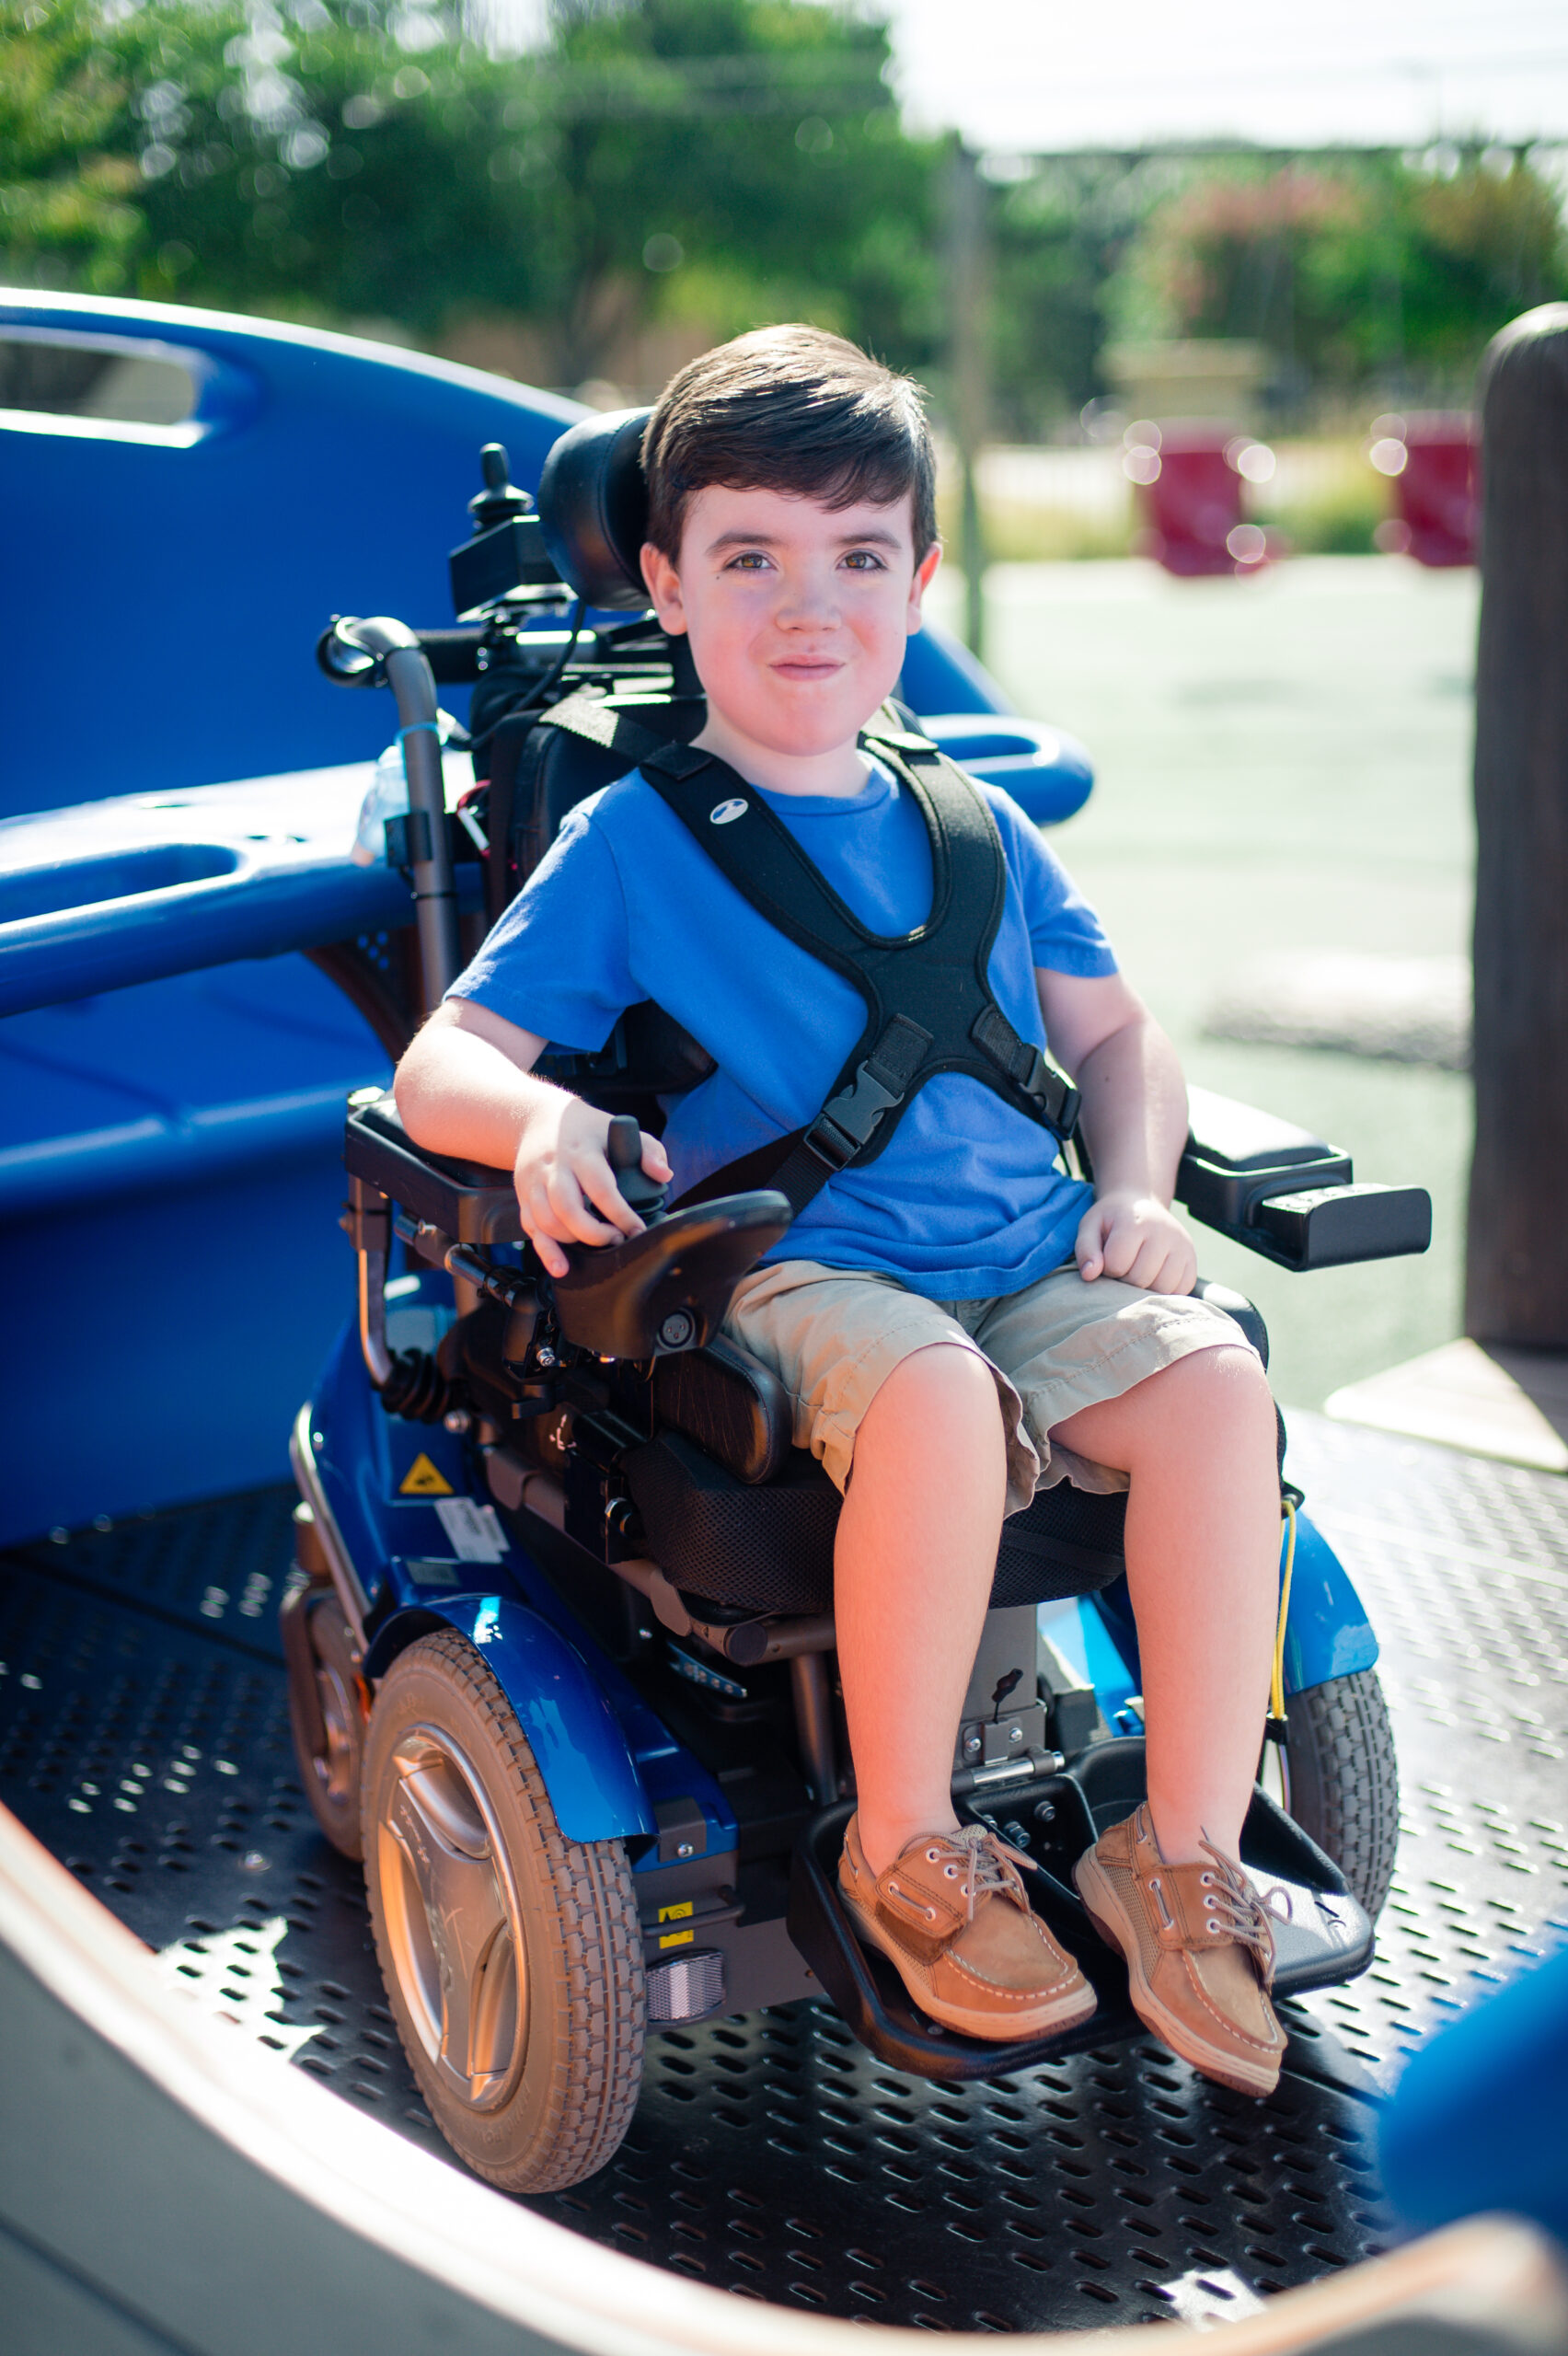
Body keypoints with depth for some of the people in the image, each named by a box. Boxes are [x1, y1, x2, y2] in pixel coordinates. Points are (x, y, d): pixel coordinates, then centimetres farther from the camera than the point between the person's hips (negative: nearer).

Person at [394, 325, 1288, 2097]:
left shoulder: (972, 827, 17)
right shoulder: (625, 849, 3)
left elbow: (1112, 1033, 25)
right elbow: (439, 1064, -2)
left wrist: (1136, 1188, 5)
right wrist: (538, 1121, -25)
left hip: (1029, 1264, 5)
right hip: (782, 1275, -4)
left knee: (1215, 1377, -25)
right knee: (935, 1397, -37)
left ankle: (1183, 1853, -12)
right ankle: (906, 1851, -16)